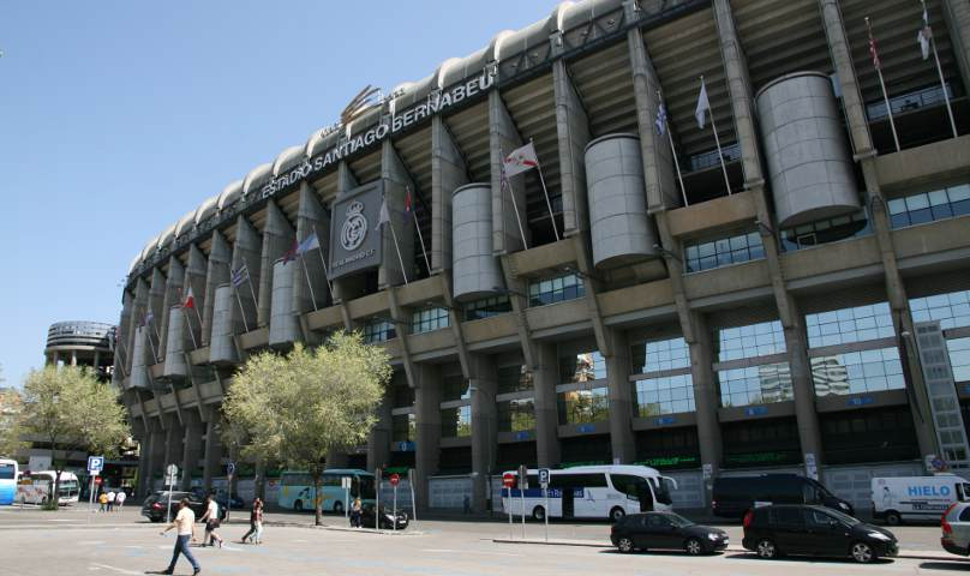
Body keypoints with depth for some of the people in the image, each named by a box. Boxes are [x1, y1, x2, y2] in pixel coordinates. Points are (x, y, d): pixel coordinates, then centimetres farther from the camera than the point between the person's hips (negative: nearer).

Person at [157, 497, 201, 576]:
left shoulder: (182, 511, -12)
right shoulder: (191, 512, 12)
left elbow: (174, 523, -19)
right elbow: (193, 525, 14)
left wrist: (165, 530, -15)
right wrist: (193, 535, 16)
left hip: (182, 534, -9)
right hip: (188, 533, 9)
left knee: (186, 552, -7)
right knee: (176, 552, 17)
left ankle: (197, 567, -12)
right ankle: (170, 569, 24)